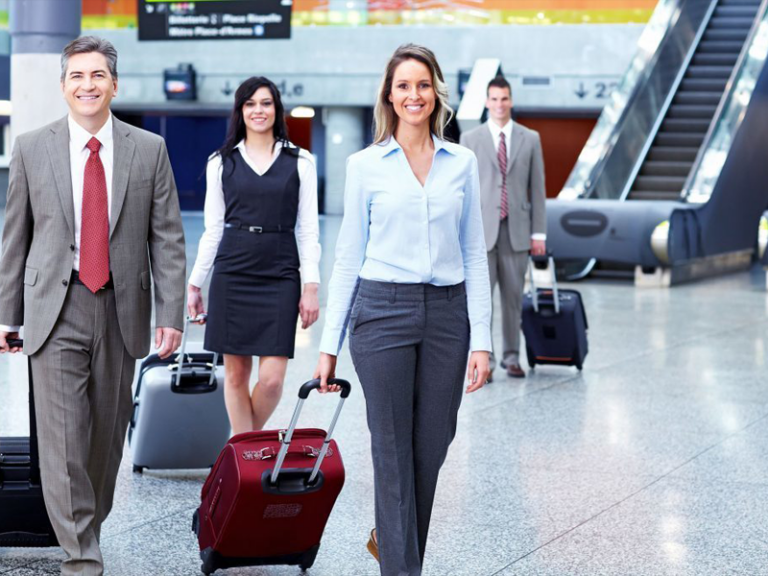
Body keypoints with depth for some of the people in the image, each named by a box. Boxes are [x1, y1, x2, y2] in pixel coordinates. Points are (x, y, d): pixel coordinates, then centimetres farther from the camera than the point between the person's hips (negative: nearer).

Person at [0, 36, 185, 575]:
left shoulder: (149, 149, 3)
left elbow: (167, 238, 2)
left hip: (122, 309, 1)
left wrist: (171, 314, -5)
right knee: (63, 440, -8)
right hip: (56, 311, -1)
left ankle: (90, 527, 32)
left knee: (107, 436, 11)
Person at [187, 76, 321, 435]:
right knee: (236, 374, 2)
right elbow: (213, 229, 11)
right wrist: (195, 283, 8)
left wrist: (311, 287, -3)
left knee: (272, 378, -6)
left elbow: (308, 230, 4)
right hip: (231, 274, 1)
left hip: (280, 275, -1)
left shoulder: (300, 162, 5)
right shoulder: (222, 162, 8)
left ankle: (249, 441, 20)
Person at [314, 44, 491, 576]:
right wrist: (330, 345, 1)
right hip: (384, 312, -2)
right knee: (395, 452, -1)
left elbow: (474, 256, 6)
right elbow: (349, 259, 3)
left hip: (446, 313, 3)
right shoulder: (365, 165, 1)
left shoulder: (462, 163, 7)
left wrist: (481, 338, -1)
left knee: (431, 450, 9)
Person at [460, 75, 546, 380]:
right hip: (482, 229, -1)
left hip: (516, 230, 1)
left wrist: (539, 232, 2)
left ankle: (511, 357, 15)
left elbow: (537, 188, 7)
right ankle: (484, 358, 1)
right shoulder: (470, 139, 4)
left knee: (513, 297, 6)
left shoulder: (530, 139, 7)